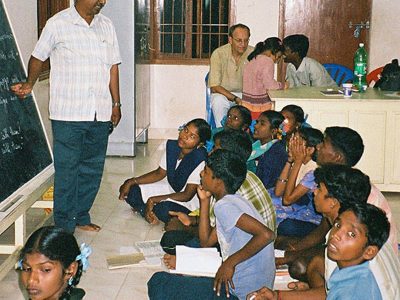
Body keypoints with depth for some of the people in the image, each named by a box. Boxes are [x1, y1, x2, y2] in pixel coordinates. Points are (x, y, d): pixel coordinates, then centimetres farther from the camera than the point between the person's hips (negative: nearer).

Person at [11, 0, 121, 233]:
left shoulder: (107, 26, 10)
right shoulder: (58, 24, -4)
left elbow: (113, 66, 13)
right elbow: (38, 57, 6)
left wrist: (116, 103, 12)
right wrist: (30, 84, -10)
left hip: (100, 114, 5)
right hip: (68, 115, -5)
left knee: (93, 168, 12)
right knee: (67, 170, 0)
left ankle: (81, 217, 27)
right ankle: (64, 226, 11)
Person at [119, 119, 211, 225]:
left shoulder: (200, 160, -28)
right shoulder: (172, 146, -9)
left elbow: (187, 195, -26)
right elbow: (160, 173, 5)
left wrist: (153, 200, -26)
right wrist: (131, 182, -5)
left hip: (188, 201, -6)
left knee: (164, 210, -36)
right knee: (130, 191, -7)